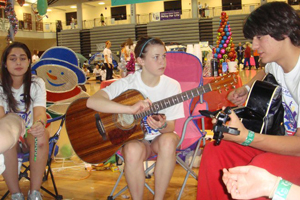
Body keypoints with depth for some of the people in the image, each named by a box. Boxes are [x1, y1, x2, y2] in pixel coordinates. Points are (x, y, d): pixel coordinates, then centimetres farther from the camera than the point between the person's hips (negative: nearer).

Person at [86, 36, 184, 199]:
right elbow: (92, 101, -29)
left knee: (168, 140, -33)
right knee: (133, 150, -36)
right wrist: (131, 109, -40)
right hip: (135, 138, -2)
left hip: (160, 137, 2)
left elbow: (170, 127, -5)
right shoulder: (127, 84, -14)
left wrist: (162, 126, -31)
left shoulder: (172, 86, -9)